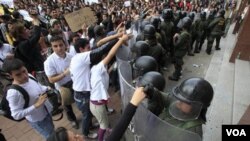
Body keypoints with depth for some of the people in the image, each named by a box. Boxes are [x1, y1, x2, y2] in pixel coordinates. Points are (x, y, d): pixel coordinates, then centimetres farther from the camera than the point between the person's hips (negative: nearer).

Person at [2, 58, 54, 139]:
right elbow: (16, 115, -28)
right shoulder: (14, 93, -34)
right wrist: (36, 105, -33)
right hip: (37, 121, -7)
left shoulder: (29, 76, -14)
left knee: (52, 130, 33)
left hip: (45, 112, 7)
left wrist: (47, 88, -12)